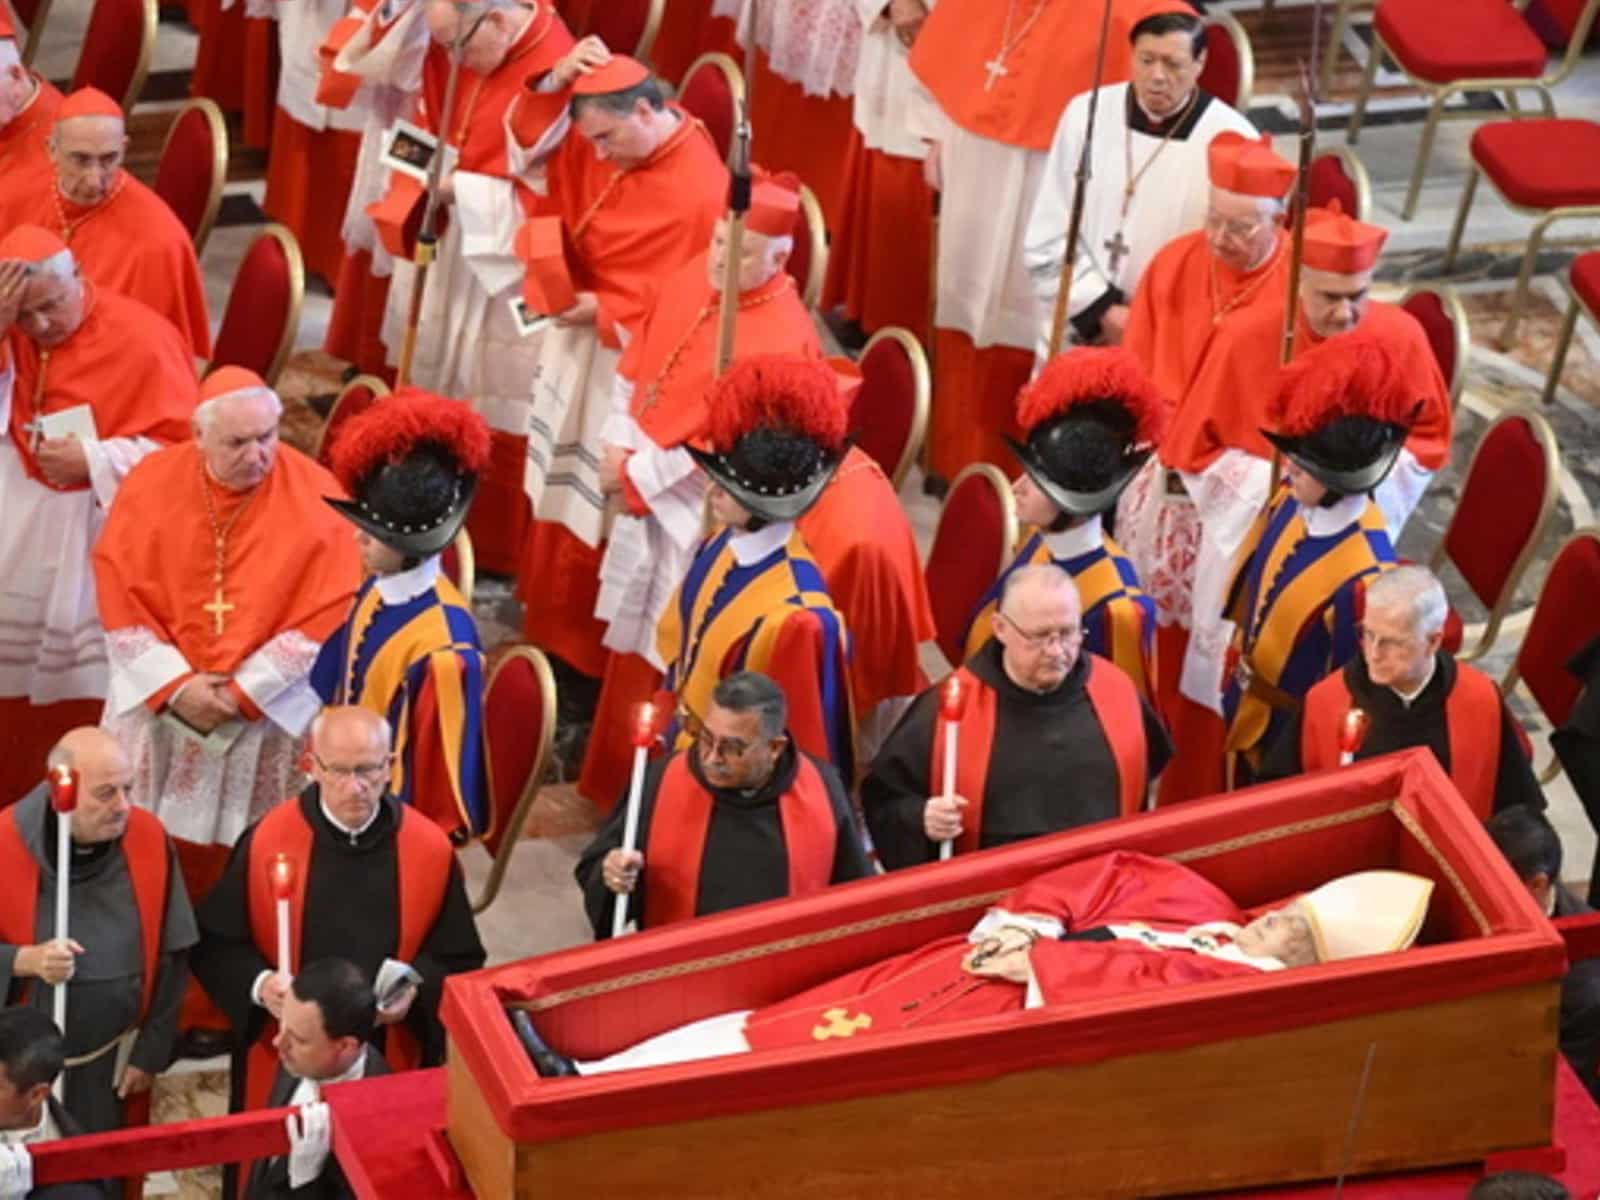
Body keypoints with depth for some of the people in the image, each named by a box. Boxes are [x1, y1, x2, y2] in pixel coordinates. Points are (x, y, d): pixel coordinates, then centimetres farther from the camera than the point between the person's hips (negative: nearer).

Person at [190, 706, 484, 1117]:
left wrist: (416, 988, -18)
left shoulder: (430, 849, -7)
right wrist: (259, 984, -21)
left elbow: (460, 958, 2)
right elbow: (214, 944, -3)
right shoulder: (266, 843, -11)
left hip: (390, 1061, 1)